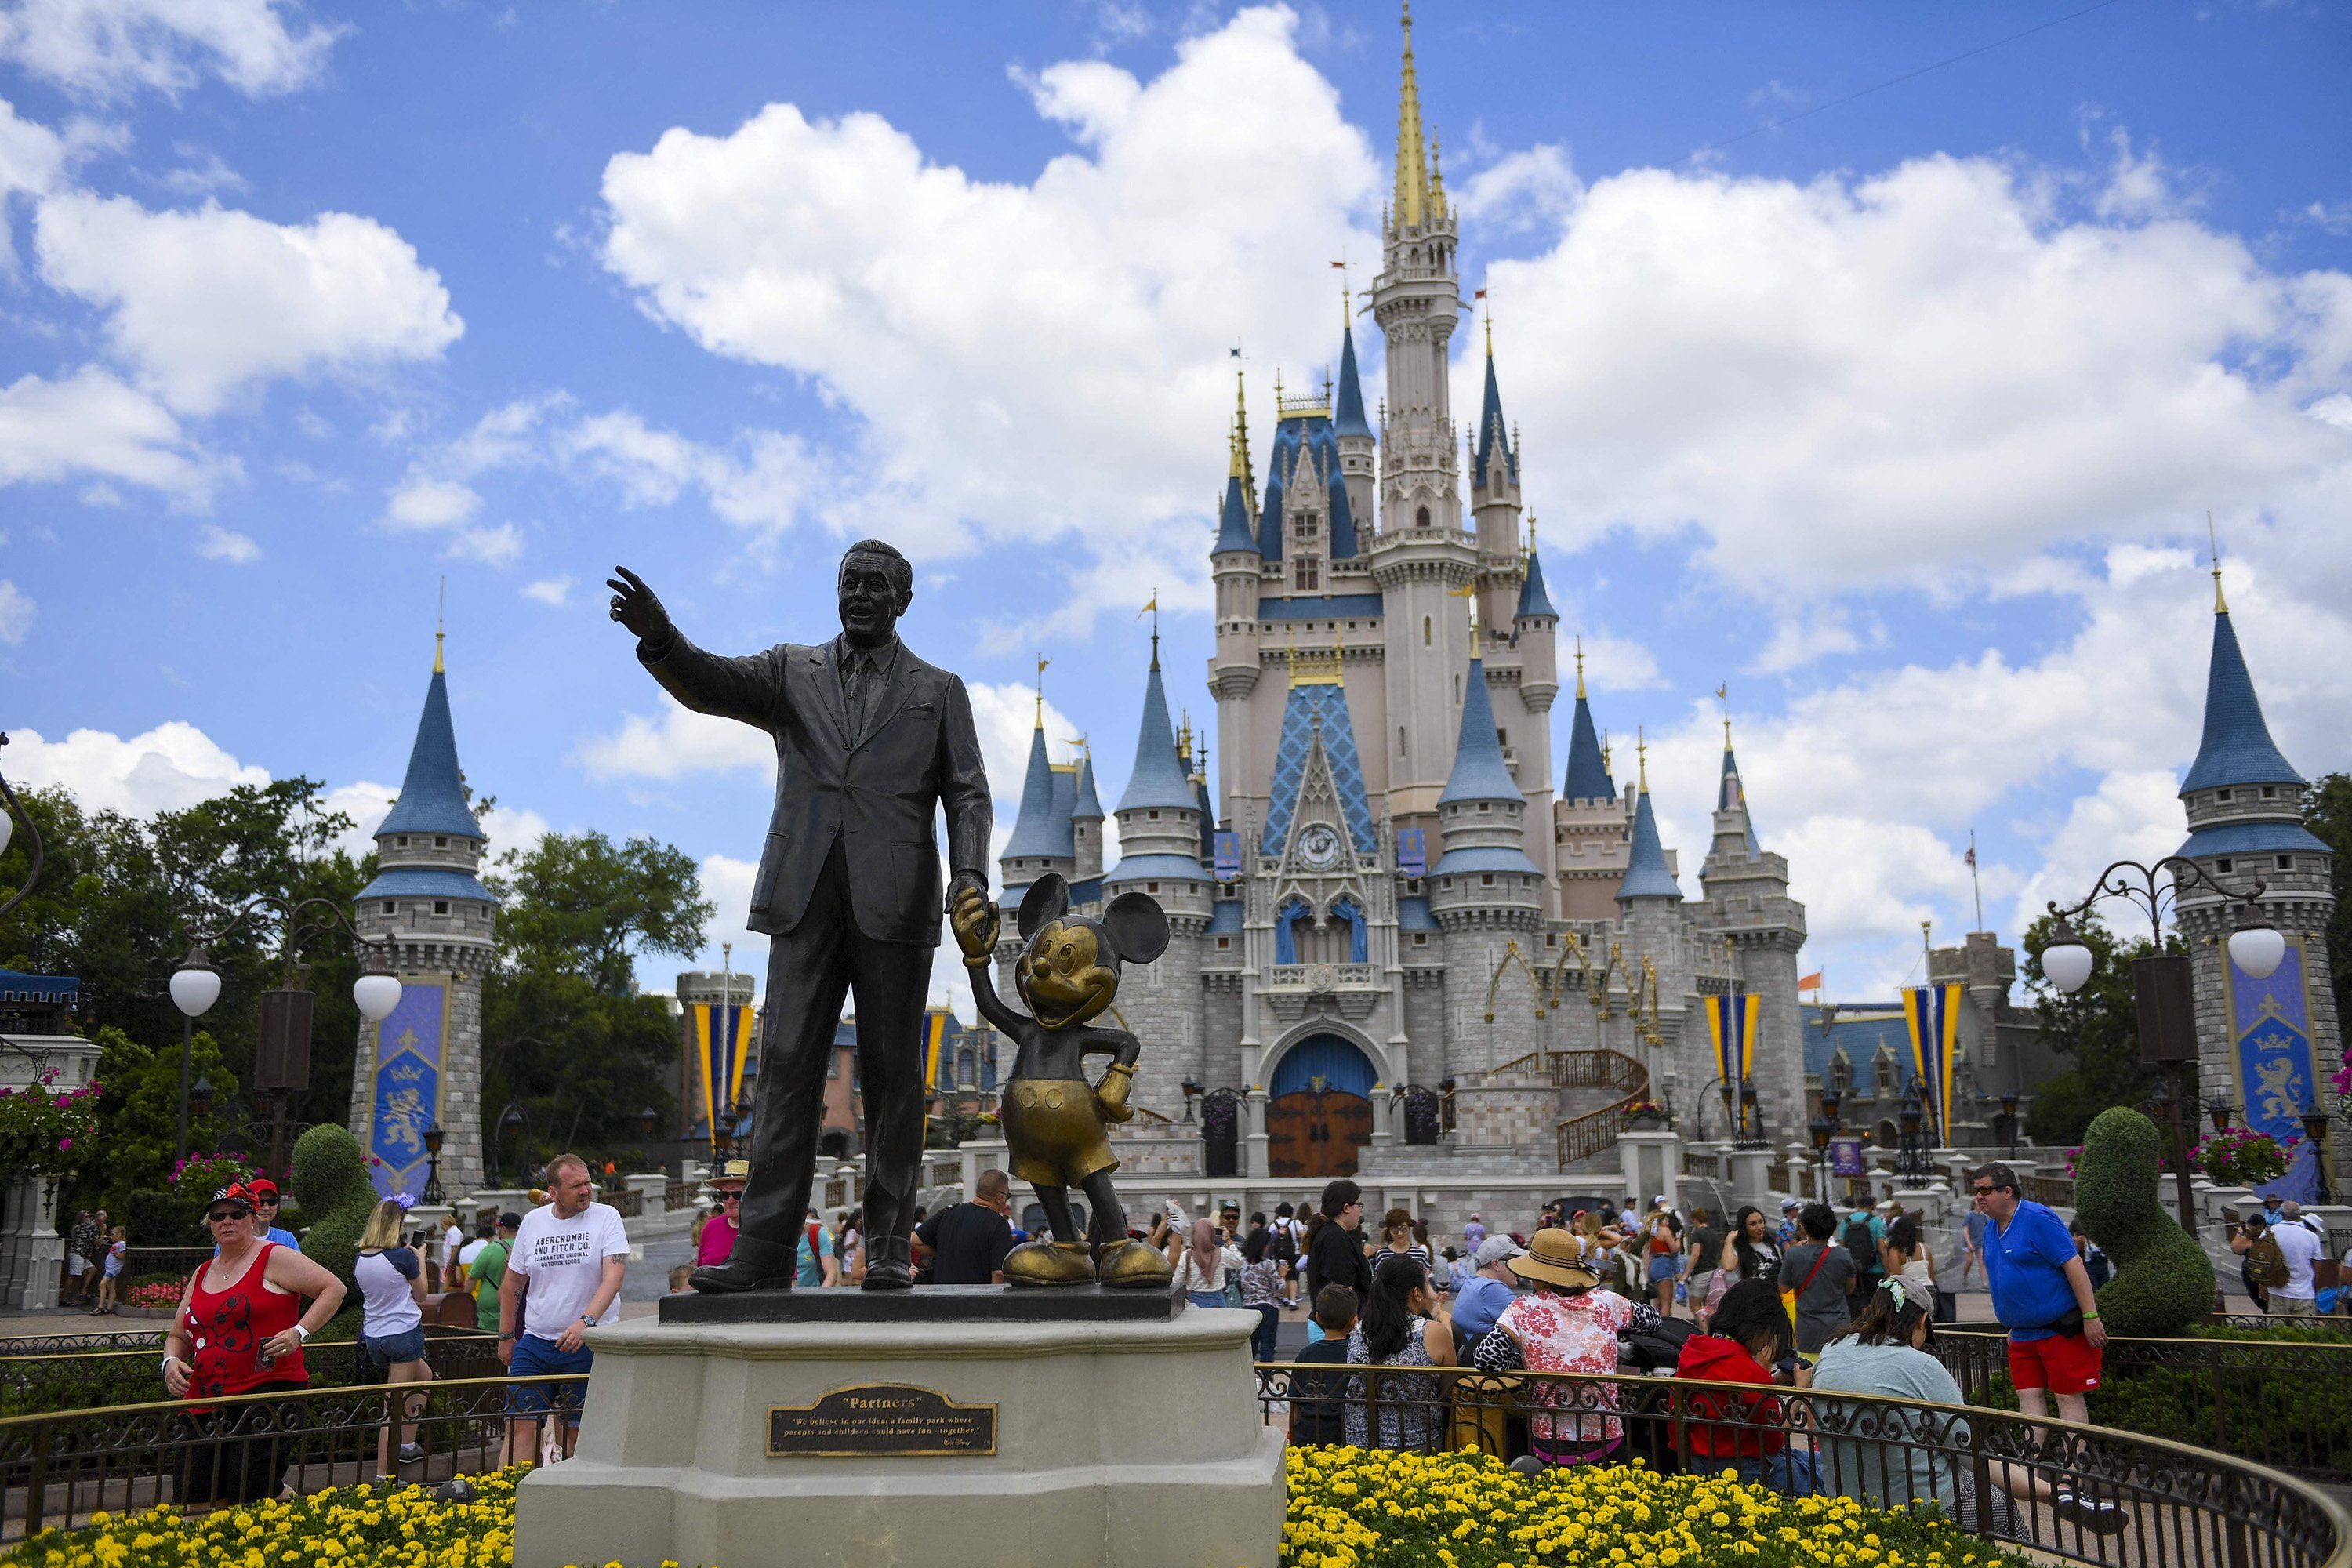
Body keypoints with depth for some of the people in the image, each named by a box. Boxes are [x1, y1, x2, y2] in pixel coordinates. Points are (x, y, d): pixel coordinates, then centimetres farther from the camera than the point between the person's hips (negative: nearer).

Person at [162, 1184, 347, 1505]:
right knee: (191, 1502, 2)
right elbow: (178, 1335, 25)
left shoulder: (273, 1258, -2)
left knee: (250, 1500, -16)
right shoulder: (202, 1274, 18)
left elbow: (334, 1288, -6)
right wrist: (172, 1361, 4)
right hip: (204, 1403, 7)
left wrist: (300, 1332, -16)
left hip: (267, 1393, -7)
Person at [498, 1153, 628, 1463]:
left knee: (576, 1431, 3)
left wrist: (586, 1321, -27)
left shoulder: (606, 1217, -4)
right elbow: (513, 1282, 17)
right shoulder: (532, 1221, 6)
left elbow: (615, 1274, -15)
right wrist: (505, 1336, 19)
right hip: (534, 1341, 3)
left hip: (588, 1345, -3)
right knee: (520, 1426, -4)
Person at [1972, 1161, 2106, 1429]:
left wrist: (2090, 1317, -22)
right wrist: (2013, 1325, 23)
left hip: (2062, 1330, -8)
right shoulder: (1992, 1229, 11)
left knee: (2069, 1397, -4)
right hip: (2023, 1334, 8)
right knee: (2029, 1396, 5)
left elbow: (2073, 1264, -19)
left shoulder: (2037, 1219, -15)